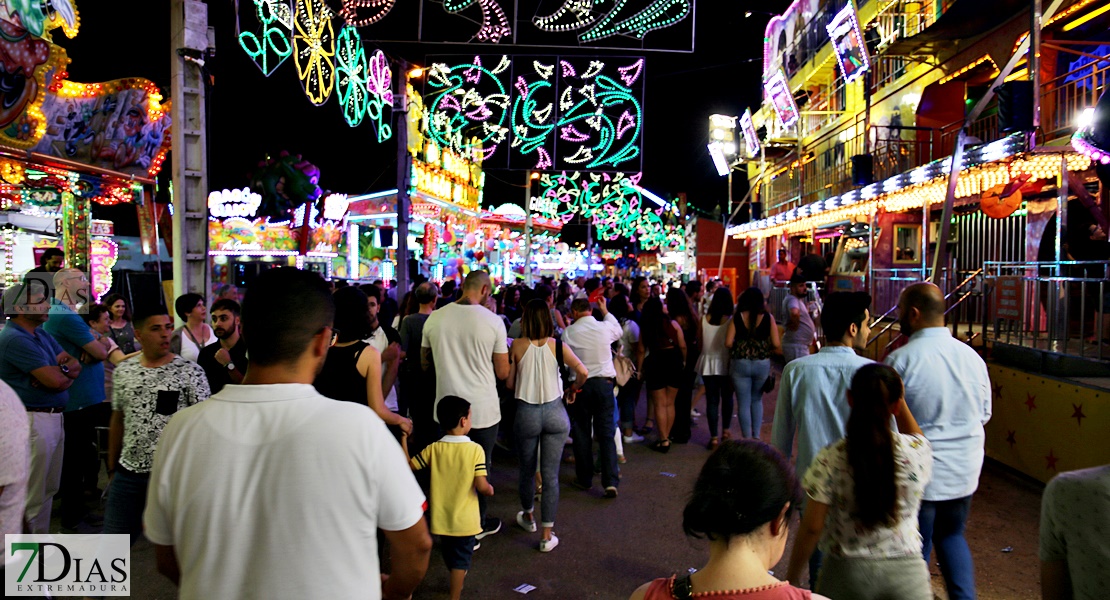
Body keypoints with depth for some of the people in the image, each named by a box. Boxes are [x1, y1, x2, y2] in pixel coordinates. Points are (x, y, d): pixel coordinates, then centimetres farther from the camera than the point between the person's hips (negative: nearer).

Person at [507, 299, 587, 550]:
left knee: (527, 470, 20)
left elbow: (509, 383, -2)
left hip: (526, 413, 0)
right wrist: (574, 388, 8)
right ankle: (547, 535, 10)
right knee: (551, 475, 6)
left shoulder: (517, 345, -6)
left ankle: (528, 517, 42)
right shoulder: (557, 345, -5)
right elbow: (583, 372, -11)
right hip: (555, 412, 0)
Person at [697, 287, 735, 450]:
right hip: (725, 363, -1)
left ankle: (714, 437, 5)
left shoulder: (704, 319, -5)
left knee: (712, 400, 5)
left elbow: (700, 343, 1)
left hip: (708, 363, 1)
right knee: (727, 398, 19)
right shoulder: (731, 320, -12)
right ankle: (725, 430, 30)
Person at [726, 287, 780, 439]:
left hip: (740, 363, -1)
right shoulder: (768, 318, -5)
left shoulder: (736, 318, -6)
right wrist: (764, 347, 12)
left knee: (743, 403, 9)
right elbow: (776, 345, -8)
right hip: (762, 364, 1)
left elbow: (728, 343, -10)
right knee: (757, 400, 21)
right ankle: (756, 436, 23)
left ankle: (747, 438, 13)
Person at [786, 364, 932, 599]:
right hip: (906, 573, 1)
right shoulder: (919, 451, -12)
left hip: (846, 573, -1)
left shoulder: (830, 460, -18)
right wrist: (901, 403, 13)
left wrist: (792, 578, -2)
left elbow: (812, 527, -13)